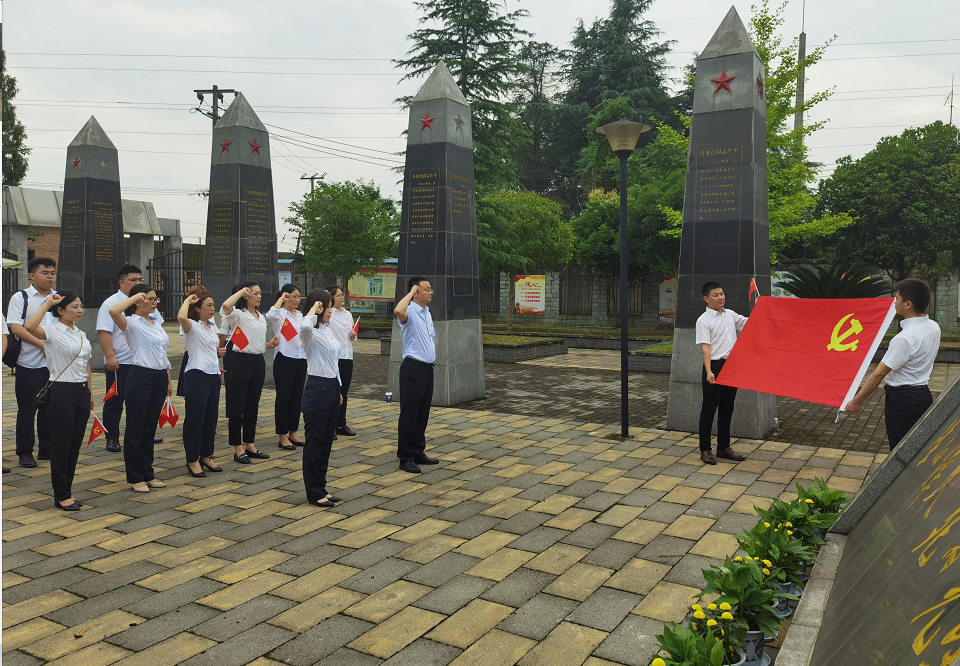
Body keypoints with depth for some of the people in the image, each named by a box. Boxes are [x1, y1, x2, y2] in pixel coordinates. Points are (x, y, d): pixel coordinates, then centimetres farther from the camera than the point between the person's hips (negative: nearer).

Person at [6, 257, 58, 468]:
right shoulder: (21, 298, -1)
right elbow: (15, 327, -10)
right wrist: (42, 344, -16)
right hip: (29, 365, -4)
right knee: (27, 409, 3)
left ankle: (47, 448, 21)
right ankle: (25, 452, 14)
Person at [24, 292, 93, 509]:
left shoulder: (81, 334, 13)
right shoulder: (52, 331, -9)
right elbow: (30, 327, -32)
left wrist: (90, 393, 16)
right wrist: (47, 303, -23)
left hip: (82, 391, 7)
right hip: (61, 392, -7)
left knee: (75, 445, 11)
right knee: (61, 445, 0)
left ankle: (66, 491, 22)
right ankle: (62, 495, 9)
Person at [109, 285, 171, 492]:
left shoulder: (157, 324, 15)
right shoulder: (132, 322, -8)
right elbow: (113, 311, -31)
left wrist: (169, 381, 18)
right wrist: (135, 296, -19)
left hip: (160, 378, 7)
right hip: (141, 377, -7)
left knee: (150, 429, 14)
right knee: (135, 429, 3)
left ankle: (148, 473, 23)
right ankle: (135, 477, 12)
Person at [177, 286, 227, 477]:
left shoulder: (212, 325, 14)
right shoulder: (192, 326, -10)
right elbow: (181, 317, -34)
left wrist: (218, 352, 7)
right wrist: (187, 300, -18)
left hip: (213, 375, 8)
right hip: (196, 375, -8)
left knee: (211, 417, 12)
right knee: (194, 418, -1)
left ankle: (206, 456, 24)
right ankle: (192, 460, 9)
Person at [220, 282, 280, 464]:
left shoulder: (261, 317, 15)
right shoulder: (238, 315, -8)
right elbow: (226, 306, -32)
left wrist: (270, 344, 3)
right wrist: (241, 291, -18)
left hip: (258, 362, 7)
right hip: (241, 361, -7)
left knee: (253, 405, 13)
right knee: (237, 406, 0)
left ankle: (250, 445, 22)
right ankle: (238, 448, 8)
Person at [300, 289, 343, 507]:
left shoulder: (328, 330, 13)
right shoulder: (311, 332, -13)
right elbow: (304, 325, -41)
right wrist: (313, 309, -23)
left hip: (332, 387, 9)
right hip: (317, 388, -9)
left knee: (327, 440, 13)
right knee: (314, 442, 0)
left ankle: (321, 488, 23)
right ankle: (314, 493, 9)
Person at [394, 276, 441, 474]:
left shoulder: (427, 313, 15)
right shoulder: (410, 311, -13)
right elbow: (398, 311, -38)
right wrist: (411, 292, -24)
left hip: (427, 368, 9)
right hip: (413, 368, -9)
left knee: (423, 413, 15)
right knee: (409, 414, -1)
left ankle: (418, 452, 26)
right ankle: (405, 458, 7)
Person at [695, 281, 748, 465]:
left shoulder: (730, 315, 11)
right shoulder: (704, 320, -9)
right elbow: (705, 347, -15)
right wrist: (709, 371, -23)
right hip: (715, 366, -7)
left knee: (727, 408, 14)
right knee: (709, 409, 0)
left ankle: (723, 447, 25)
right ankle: (705, 450, 8)